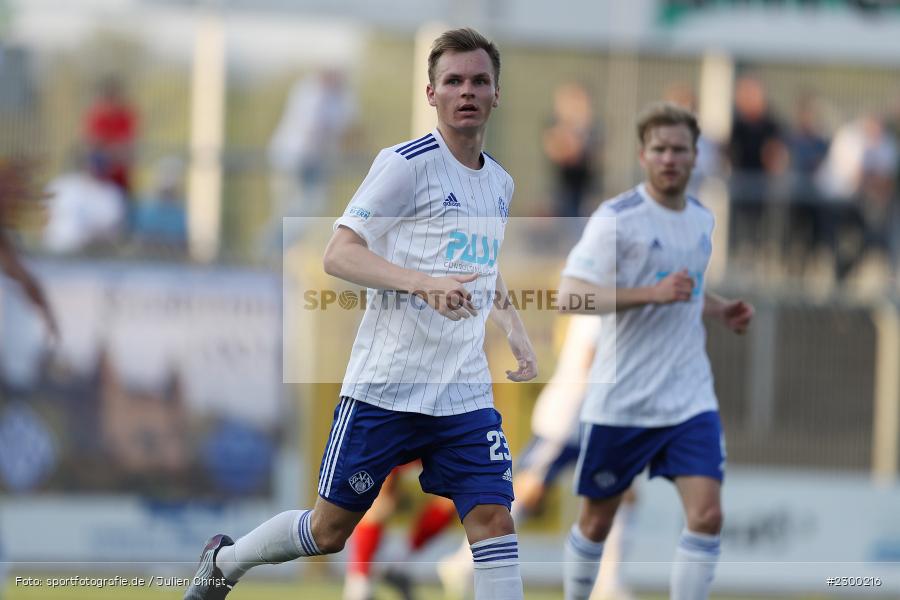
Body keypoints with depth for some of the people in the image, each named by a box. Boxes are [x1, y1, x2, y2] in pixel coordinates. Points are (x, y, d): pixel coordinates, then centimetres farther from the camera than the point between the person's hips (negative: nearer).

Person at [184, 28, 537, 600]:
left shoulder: (500, 183, 14)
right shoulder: (407, 163, -9)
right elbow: (339, 254, -16)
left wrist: (517, 332, 15)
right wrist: (424, 282, -30)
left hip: (465, 394, 5)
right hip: (386, 384, -5)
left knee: (494, 517, -12)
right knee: (329, 529, 5)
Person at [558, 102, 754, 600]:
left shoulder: (702, 219, 10)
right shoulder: (616, 218, -12)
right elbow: (570, 296, -22)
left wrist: (722, 310, 8)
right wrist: (654, 293, -29)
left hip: (690, 399, 4)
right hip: (621, 402, -4)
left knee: (707, 515, -10)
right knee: (597, 519, 9)